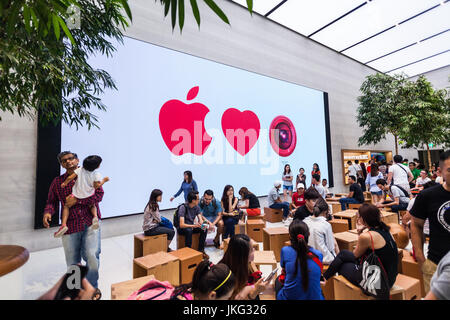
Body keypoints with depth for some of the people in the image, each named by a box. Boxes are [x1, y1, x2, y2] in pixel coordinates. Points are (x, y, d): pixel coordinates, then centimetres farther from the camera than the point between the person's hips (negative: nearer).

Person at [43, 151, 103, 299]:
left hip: (90, 223, -2)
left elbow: (99, 194, -6)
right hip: (70, 226, 3)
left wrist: (77, 200, -13)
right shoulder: (57, 182, 12)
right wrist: (47, 212, -7)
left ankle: (92, 288, 15)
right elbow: (52, 202, 14)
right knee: (72, 262, 11)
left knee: (92, 256, -11)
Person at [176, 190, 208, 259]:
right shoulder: (183, 207, -25)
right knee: (189, 230, -38)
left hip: (191, 226, 6)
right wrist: (194, 225, -45)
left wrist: (201, 223, -33)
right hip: (181, 228, -6)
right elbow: (182, 225, -32)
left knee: (204, 229, -19)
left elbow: (200, 219, -8)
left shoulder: (197, 207, -4)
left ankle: (201, 250, -9)